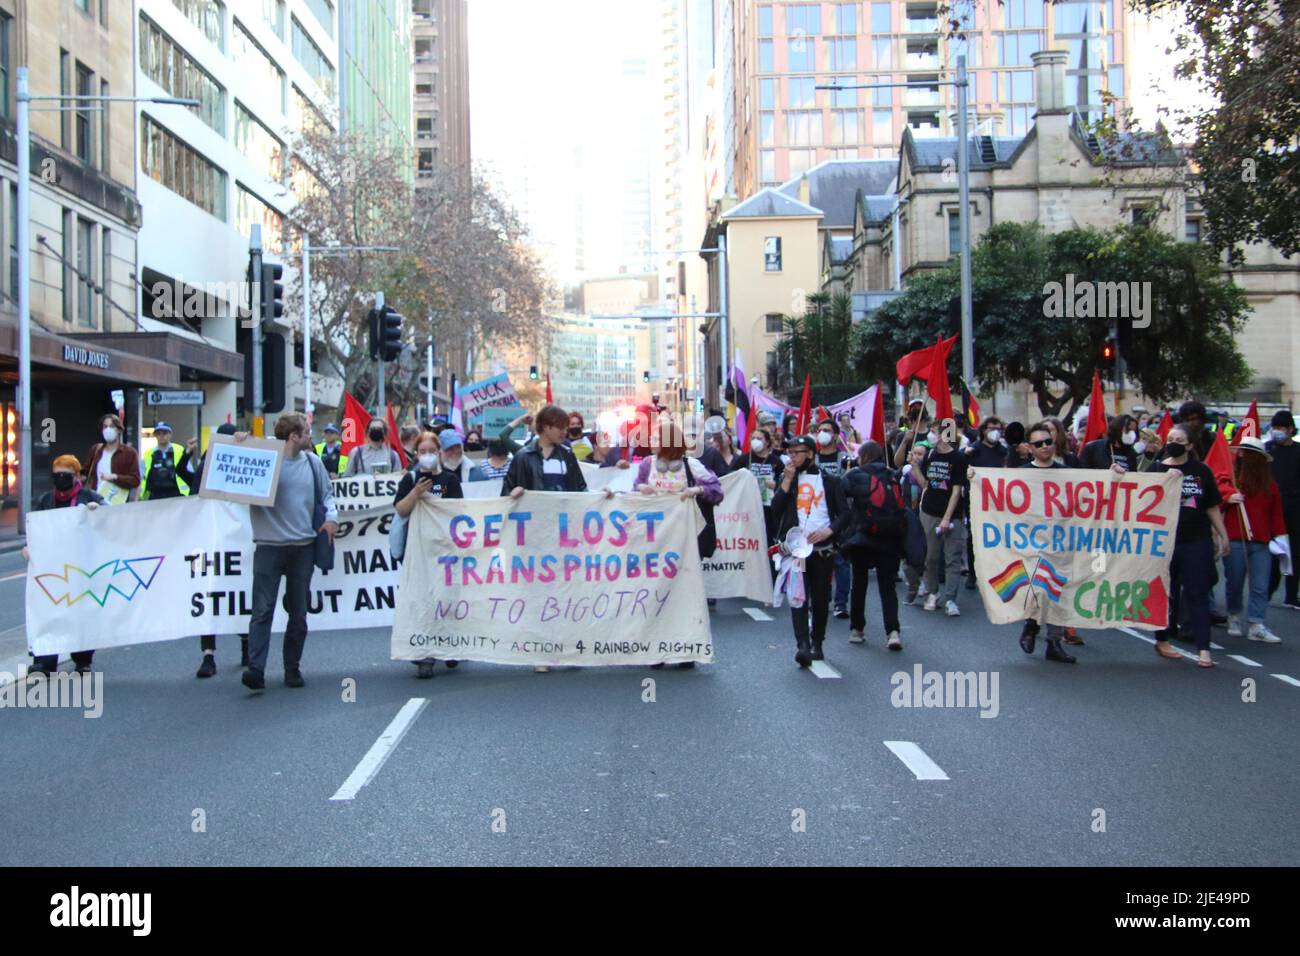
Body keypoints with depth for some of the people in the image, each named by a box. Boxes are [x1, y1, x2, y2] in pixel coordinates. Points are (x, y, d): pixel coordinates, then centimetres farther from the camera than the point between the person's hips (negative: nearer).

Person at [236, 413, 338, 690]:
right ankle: (255, 669, -11)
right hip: (269, 545, -4)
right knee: (263, 610, -9)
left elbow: (326, 494, 17)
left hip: (304, 547, 4)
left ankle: (293, 668, 19)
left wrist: (331, 516, -2)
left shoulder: (312, 462, 8)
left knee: (298, 612, 10)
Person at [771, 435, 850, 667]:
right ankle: (802, 645, -20)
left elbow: (845, 513, 3)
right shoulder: (787, 478, 14)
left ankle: (817, 643, 19)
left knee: (821, 599, 5)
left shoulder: (830, 481, 8)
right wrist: (788, 480, -5)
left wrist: (828, 531, -13)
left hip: (822, 548, 0)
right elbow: (775, 509, 0)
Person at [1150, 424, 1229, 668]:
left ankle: (1204, 649, -2)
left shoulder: (1201, 471, 3)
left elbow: (1212, 507, 9)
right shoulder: (1157, 469, 1)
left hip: (1197, 541, 0)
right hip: (1165, 540, 0)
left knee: (1197, 594, -1)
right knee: (1167, 592, 10)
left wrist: (1223, 535, 8)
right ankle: (1163, 640, 24)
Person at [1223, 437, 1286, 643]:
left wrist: (1279, 536, 6)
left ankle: (1256, 626, -1)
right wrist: (1227, 499, -17)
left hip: (1261, 543, 2)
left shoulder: (1270, 486, 9)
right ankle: (1233, 618, 26)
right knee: (1234, 583, 8)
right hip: (1234, 541, -2)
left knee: (1260, 587, -2)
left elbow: (1276, 513, 11)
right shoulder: (1230, 477, 0)